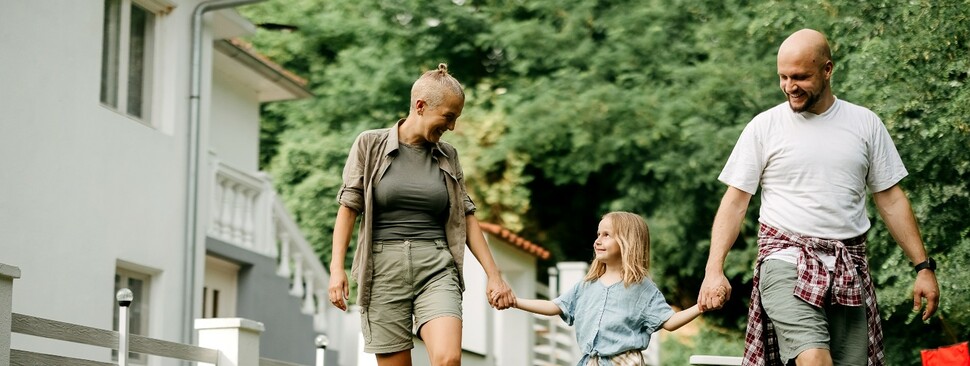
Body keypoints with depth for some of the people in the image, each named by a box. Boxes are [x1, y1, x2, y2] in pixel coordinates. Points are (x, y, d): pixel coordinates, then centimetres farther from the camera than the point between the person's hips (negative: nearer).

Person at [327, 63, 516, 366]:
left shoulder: (447, 156, 11)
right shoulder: (370, 145, 3)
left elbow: (466, 217, 14)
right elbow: (349, 207, 1)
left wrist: (494, 275, 10)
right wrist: (337, 268, -8)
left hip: (436, 269, 2)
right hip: (384, 269, -2)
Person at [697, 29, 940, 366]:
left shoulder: (865, 124, 8)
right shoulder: (764, 127, 2)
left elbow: (890, 199, 12)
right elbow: (735, 201, 2)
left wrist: (923, 267, 7)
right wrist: (714, 269, -9)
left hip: (848, 268, 3)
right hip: (787, 259, -3)